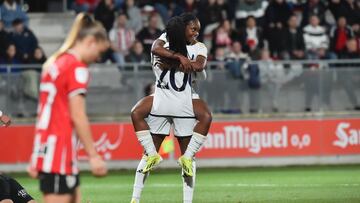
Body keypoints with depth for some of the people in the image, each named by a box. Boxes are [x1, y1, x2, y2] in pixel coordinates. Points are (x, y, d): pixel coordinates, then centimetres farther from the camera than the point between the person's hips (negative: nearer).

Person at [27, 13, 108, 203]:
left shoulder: (55, 63, 16)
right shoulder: (77, 67, -10)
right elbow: (77, 117, -15)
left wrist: (36, 158, 19)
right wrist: (93, 155, -12)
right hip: (59, 150, -9)